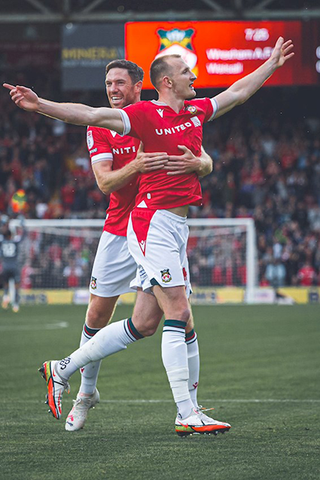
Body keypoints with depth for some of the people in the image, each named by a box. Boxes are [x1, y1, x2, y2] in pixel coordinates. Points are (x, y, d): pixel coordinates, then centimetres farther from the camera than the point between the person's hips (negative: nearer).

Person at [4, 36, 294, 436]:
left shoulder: (196, 112, 15)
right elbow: (91, 115, -16)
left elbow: (237, 93, 31)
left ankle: (62, 369, 20)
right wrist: (40, 105, -27)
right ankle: (186, 415, -10)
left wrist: (272, 64, 40)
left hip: (177, 226, 8)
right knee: (178, 313, -11)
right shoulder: (145, 114, -7)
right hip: (153, 220, -8)